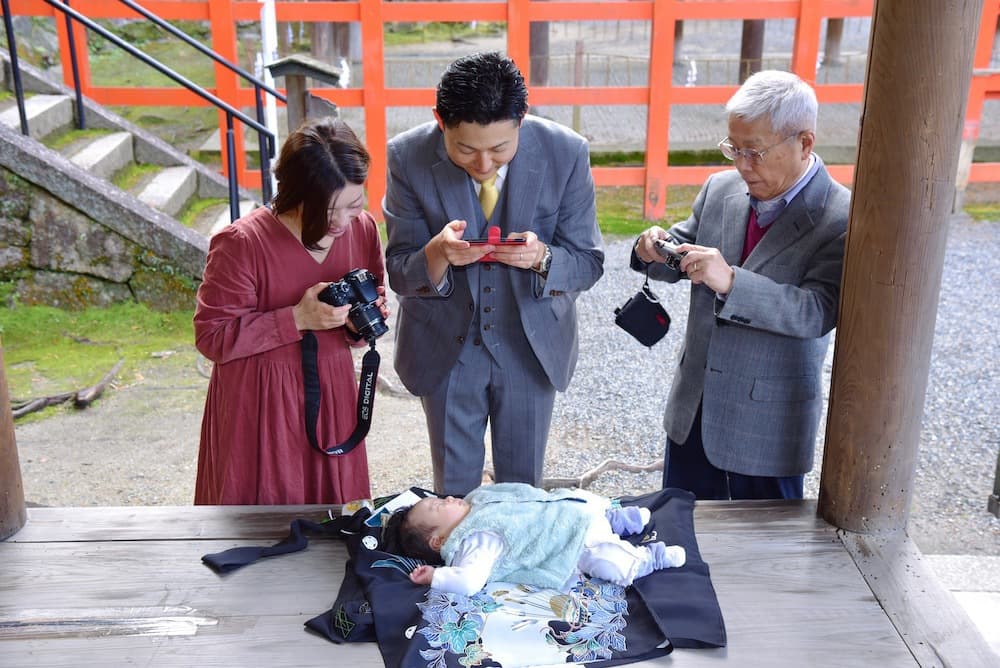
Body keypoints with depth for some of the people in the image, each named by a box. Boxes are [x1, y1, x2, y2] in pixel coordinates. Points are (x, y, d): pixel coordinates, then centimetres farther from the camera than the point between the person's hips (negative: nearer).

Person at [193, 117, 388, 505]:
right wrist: (298, 319, -22)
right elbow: (212, 336, -14)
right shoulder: (241, 243, -18)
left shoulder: (363, 228, -3)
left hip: (332, 396, 5)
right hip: (259, 404, -4)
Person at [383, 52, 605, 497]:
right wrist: (438, 254, -37)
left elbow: (588, 264, -11)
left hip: (532, 343, 1)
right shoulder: (408, 156, -18)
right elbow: (400, 275, -14)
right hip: (446, 345, 0)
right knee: (454, 488, 17)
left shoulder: (566, 152, -18)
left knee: (522, 484, 19)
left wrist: (541, 257, -34)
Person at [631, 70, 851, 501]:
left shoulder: (842, 220, -18)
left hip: (767, 428, -5)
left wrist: (730, 281, -38)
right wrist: (657, 249, -13)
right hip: (693, 408, 5)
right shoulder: (720, 188, -1)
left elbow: (819, 312, -27)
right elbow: (685, 257, 10)